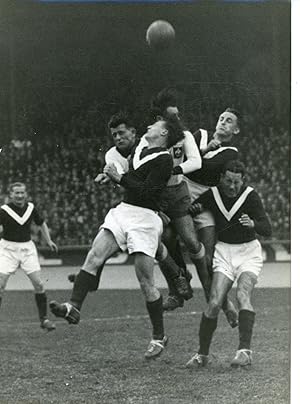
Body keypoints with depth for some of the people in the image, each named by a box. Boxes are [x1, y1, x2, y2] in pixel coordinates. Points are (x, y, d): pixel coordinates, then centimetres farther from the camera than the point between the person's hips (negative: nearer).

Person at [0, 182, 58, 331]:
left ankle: (44, 319, 7)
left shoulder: (31, 208, 1)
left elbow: (42, 223, 18)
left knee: (38, 284, -4)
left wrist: (49, 241, 10)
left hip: (27, 248, 3)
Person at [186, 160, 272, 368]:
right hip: (224, 252, 2)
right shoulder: (212, 195, -3)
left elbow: (267, 230, -19)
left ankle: (245, 350, -28)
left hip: (249, 252, -2)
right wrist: (195, 208, -12)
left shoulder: (251, 196, -12)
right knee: (214, 303, -13)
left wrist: (253, 224, -41)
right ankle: (202, 354, 0)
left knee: (243, 295, -26)